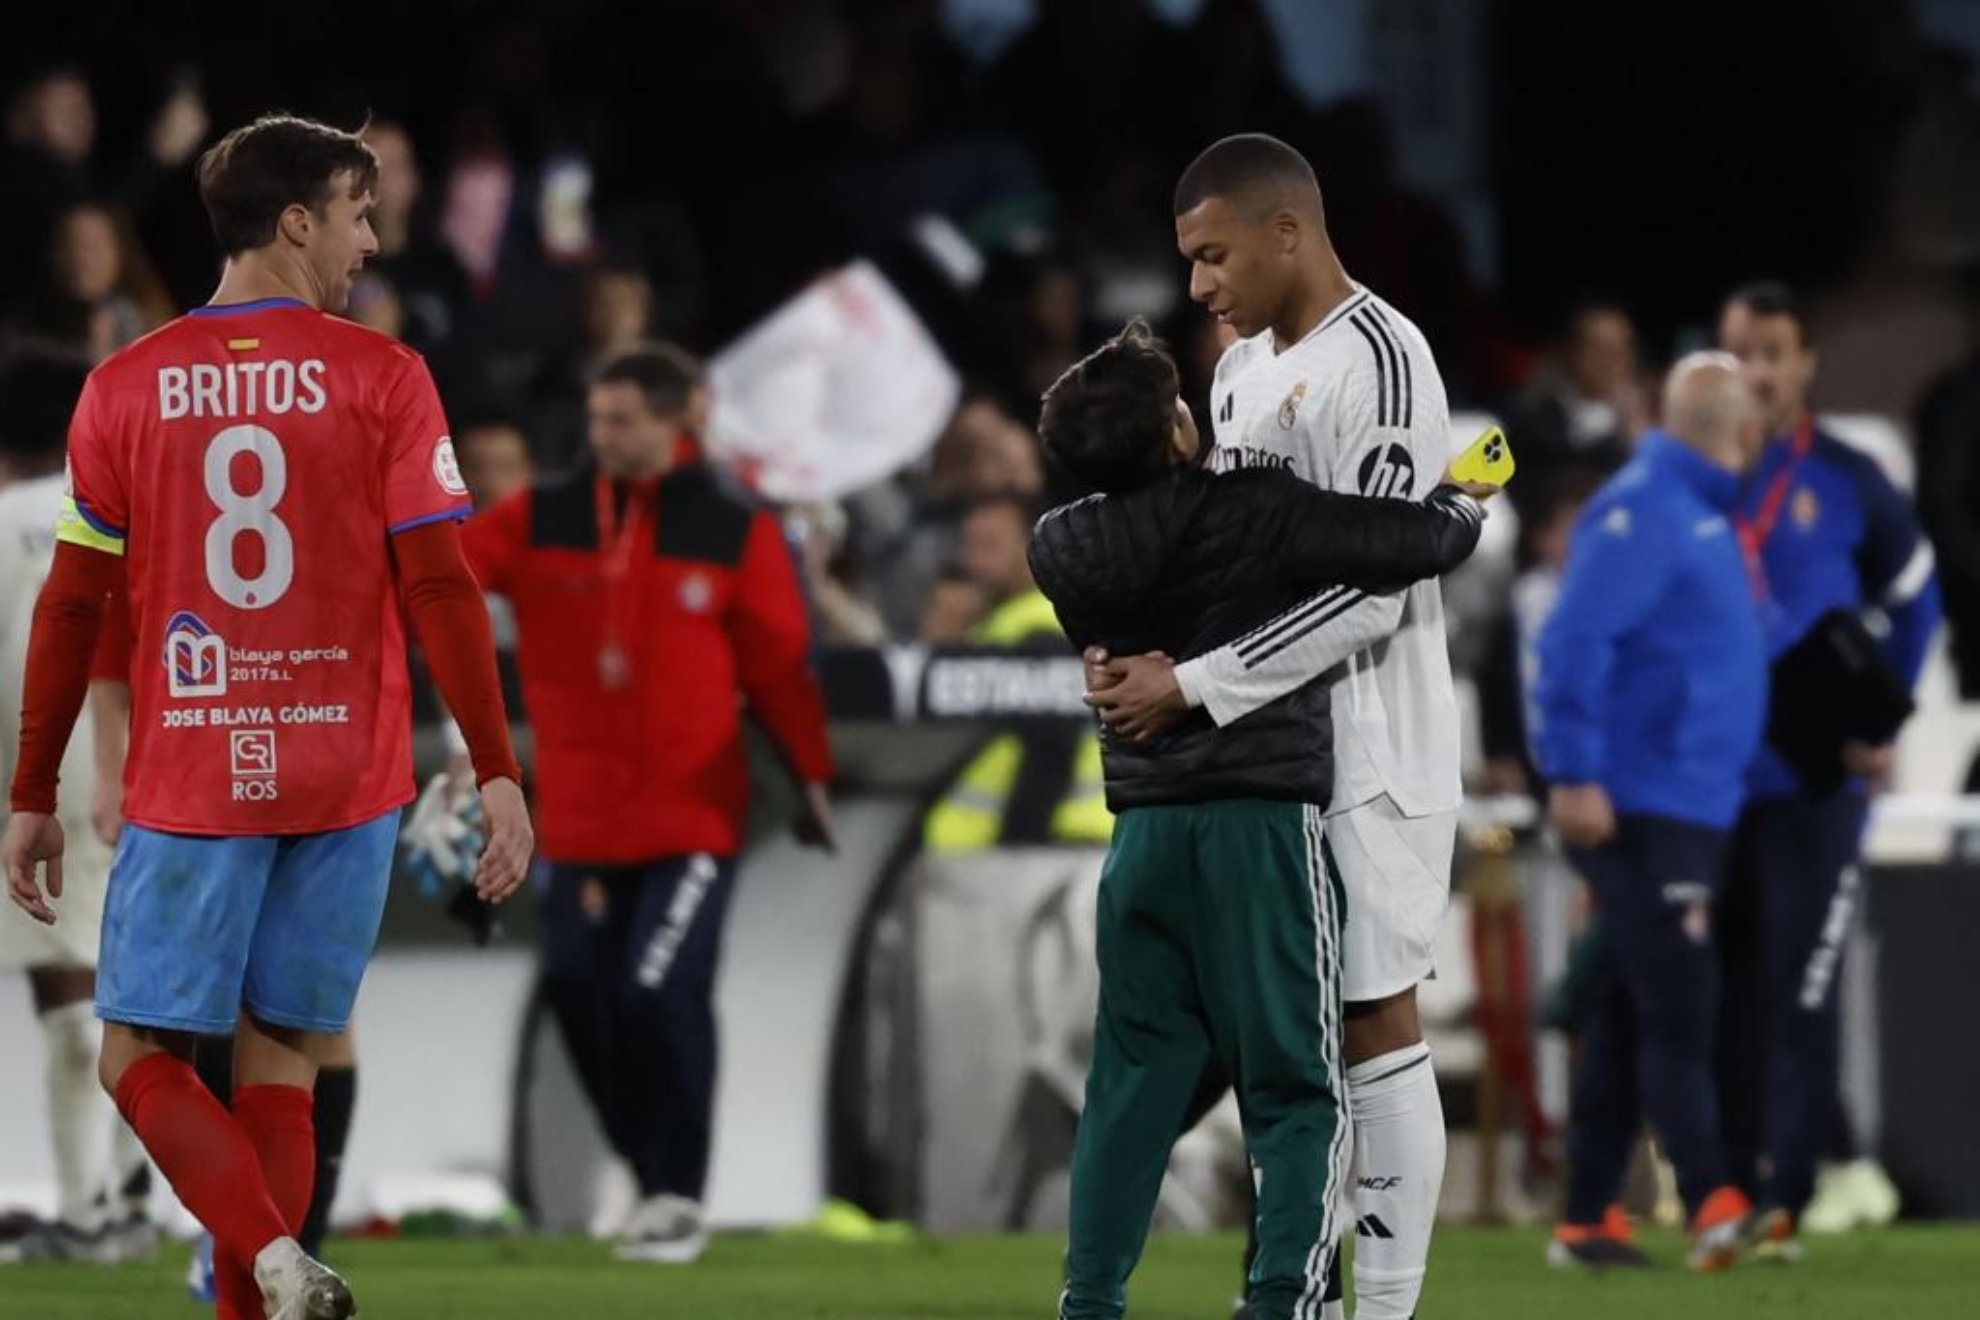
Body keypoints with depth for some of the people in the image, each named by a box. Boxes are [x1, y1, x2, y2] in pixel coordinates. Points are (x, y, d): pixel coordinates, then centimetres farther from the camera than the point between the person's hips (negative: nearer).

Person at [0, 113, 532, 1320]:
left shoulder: (125, 390, 2)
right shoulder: (381, 378, -3)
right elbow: (440, 588, -7)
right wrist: (498, 774, -3)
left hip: (191, 785, 0)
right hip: (349, 780, 0)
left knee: (141, 1055, 5)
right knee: (279, 1062, 10)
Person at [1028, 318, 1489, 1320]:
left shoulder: (1064, 551, 4)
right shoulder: (1259, 514, -12)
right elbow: (1419, 542, -11)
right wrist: (1463, 506, 10)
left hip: (1145, 825, 5)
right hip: (1263, 822, -5)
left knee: (1133, 1086, 11)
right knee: (1295, 1093, 0)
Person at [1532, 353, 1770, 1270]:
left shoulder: (1705, 515, 17)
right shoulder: (1640, 511, -12)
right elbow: (1576, 639, -20)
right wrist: (1573, 775, -24)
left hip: (1690, 813, 9)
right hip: (1639, 808, -9)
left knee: (1626, 1018, 10)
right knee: (1676, 1009, -14)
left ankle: (1587, 1220, 13)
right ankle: (1712, 1206, -20)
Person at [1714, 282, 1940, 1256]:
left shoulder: (1848, 482, 2)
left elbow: (1912, 598, 14)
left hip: (1815, 783, -2)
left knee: (1800, 995, -7)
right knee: (1720, 1000, 4)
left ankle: (1782, 1196, -5)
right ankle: (1727, 1189, 11)